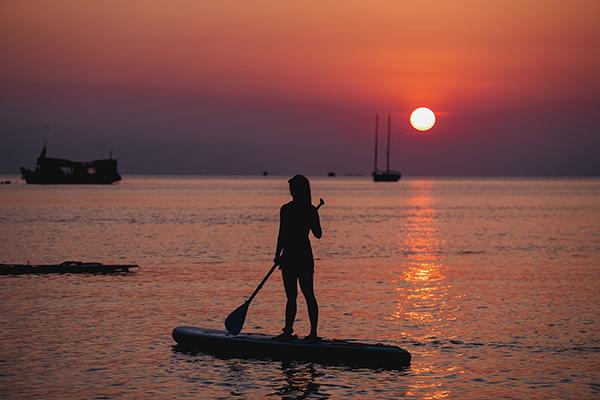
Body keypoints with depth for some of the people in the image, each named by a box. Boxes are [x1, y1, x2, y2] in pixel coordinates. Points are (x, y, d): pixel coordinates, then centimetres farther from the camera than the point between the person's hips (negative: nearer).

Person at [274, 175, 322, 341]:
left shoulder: (286, 209, -12)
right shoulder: (311, 210, 2)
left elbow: (282, 235, -12)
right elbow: (318, 234, 9)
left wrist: (277, 256, -4)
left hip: (290, 256, -4)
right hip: (306, 255, 4)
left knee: (291, 296, -2)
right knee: (309, 294, 9)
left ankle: (288, 330, -2)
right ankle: (313, 332, 7)